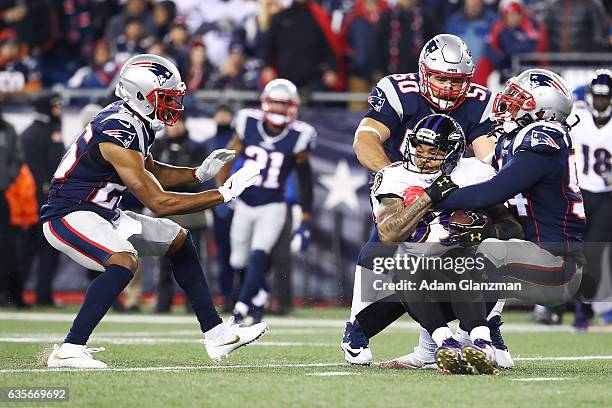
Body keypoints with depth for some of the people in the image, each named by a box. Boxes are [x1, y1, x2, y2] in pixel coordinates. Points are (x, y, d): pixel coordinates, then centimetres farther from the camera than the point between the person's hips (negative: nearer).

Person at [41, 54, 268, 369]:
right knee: (125, 261, -34)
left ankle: (215, 334, 17)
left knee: (178, 240, 14)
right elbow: (158, 203, -28)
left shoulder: (134, 123, 3)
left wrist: (200, 173, 6)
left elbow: (151, 173, 22)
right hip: (67, 217, -11)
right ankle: (69, 350, -30)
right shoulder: (119, 135, -27)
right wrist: (224, 194, -24)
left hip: (100, 214, 11)